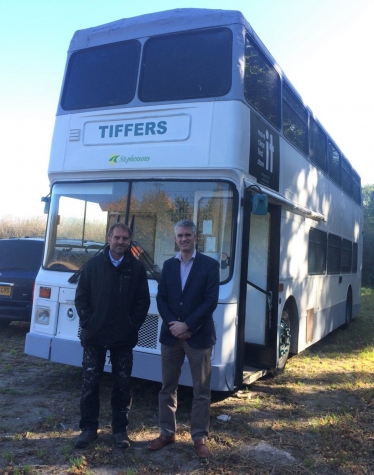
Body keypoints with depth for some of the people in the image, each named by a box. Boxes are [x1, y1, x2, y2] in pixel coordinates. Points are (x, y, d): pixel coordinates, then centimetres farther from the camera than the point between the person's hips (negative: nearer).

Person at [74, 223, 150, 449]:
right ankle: (89, 428, 22)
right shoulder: (93, 264, 2)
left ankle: (120, 429, 22)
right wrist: (88, 323, -6)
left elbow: (143, 301, 0)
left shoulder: (137, 267, 0)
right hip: (94, 336, 1)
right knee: (90, 384, 8)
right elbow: (81, 297, 2)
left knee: (122, 385, 8)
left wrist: (132, 326, -8)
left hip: (124, 338, 0)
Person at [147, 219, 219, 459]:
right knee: (168, 387, 12)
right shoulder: (169, 265, 9)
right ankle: (167, 432, 27)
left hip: (199, 336, -3)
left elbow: (211, 301, -11)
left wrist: (187, 325, -16)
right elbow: (161, 299, 5)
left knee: (201, 390, 6)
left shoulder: (210, 265, -4)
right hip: (171, 335, 4)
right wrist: (173, 324, -10)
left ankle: (200, 437, 20)